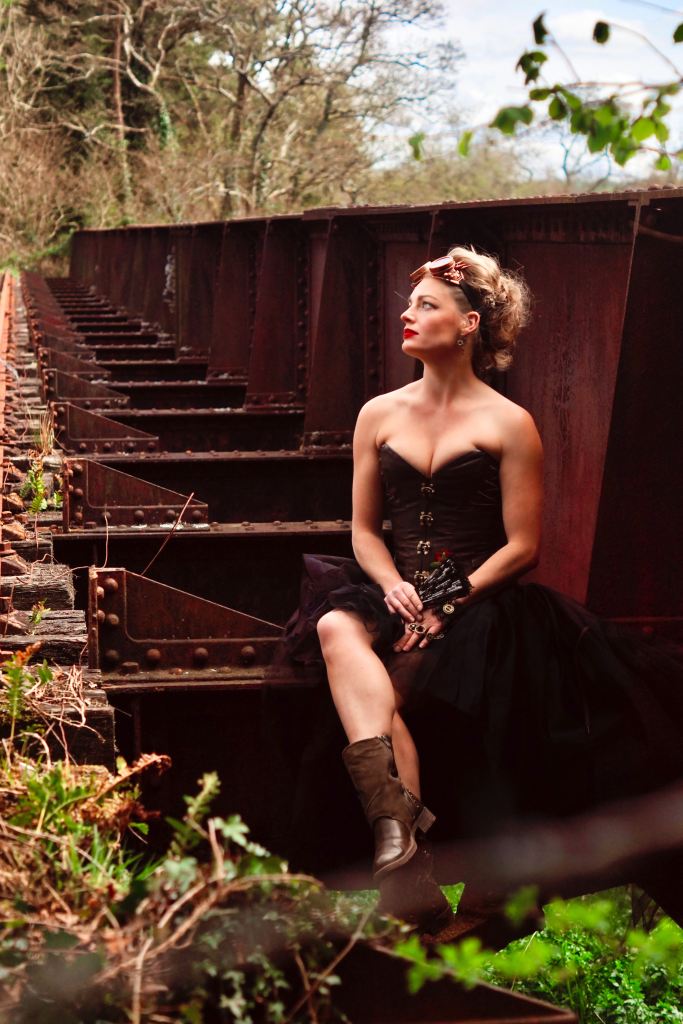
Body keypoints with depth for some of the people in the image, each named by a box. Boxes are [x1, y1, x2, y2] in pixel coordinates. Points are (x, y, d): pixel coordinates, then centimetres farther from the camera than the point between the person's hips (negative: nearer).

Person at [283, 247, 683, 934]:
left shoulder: (509, 426, 1)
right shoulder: (379, 416, 14)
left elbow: (522, 547, -2)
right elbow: (364, 529, 14)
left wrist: (450, 601, -14)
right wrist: (394, 587, -6)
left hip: (481, 603, -3)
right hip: (399, 591, 4)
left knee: (378, 689, -31)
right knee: (337, 628, -32)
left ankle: (396, 843, -29)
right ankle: (398, 819, -48)